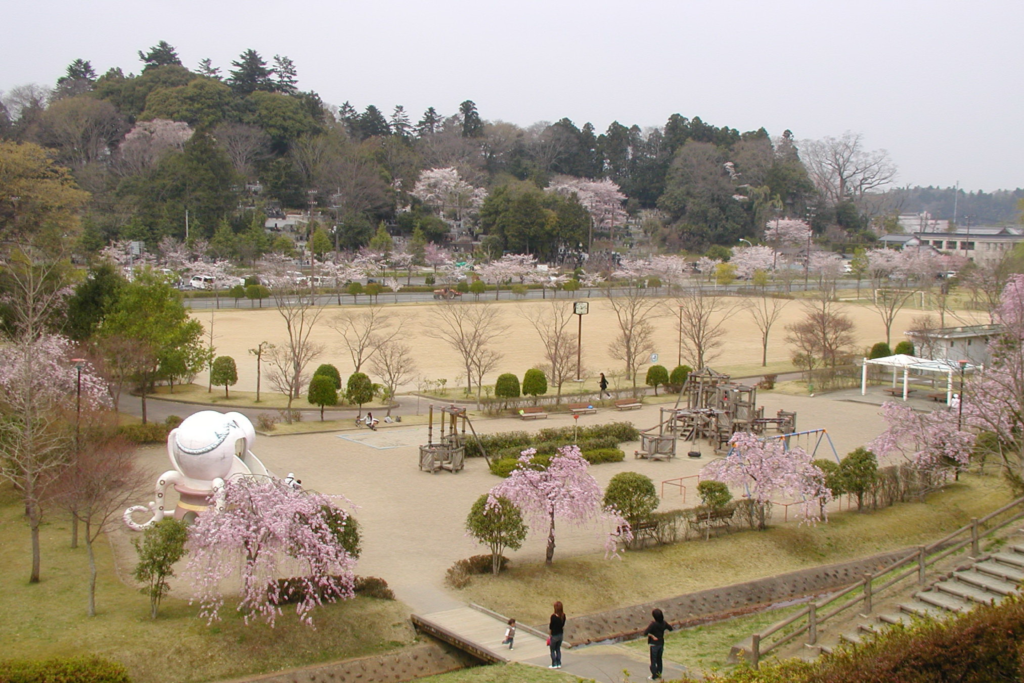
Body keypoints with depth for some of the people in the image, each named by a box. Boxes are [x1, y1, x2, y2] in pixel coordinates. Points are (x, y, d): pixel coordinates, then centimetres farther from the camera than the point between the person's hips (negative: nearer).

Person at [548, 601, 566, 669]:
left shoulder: (553, 616, -25)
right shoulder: (563, 615, -8)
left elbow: (551, 627, -16)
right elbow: (563, 624, 3)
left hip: (554, 635, -5)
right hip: (560, 634, 5)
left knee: (552, 650, 11)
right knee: (558, 649, 19)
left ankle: (554, 665, 16)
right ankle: (559, 664, 24)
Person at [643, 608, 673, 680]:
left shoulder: (653, 624, -26)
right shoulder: (664, 623, -8)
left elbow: (645, 633, -32)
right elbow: (670, 628, 10)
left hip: (654, 644, -6)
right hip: (661, 643, 6)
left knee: (653, 661, 8)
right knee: (659, 659, 20)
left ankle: (654, 676, 16)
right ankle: (659, 674, 31)